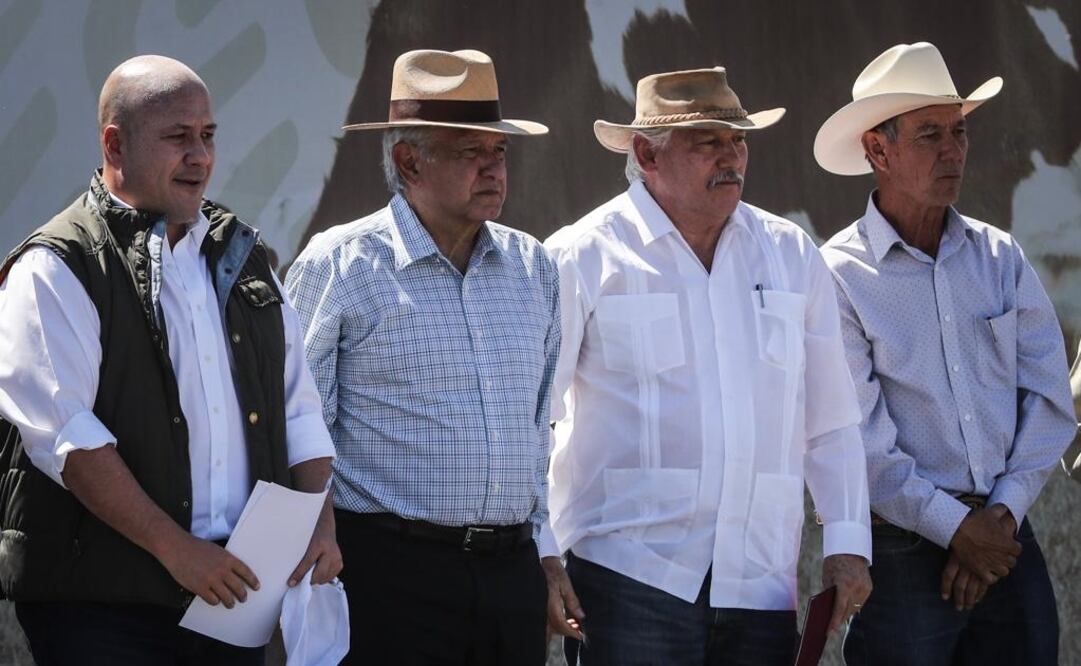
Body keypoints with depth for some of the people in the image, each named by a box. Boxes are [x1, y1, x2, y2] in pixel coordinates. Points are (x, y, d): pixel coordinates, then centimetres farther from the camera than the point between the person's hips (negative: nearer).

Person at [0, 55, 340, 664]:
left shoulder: (241, 255, 18)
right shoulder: (55, 270, -5)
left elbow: (299, 406, 19)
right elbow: (64, 435, -15)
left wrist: (321, 525, 3)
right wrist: (176, 548, -19)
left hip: (232, 588, 6)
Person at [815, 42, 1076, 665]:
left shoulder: (1000, 257, 9)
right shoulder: (838, 276, -5)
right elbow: (858, 438, -11)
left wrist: (1004, 512, -6)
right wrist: (956, 528, -13)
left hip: (1007, 539, 4)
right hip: (902, 553, -4)